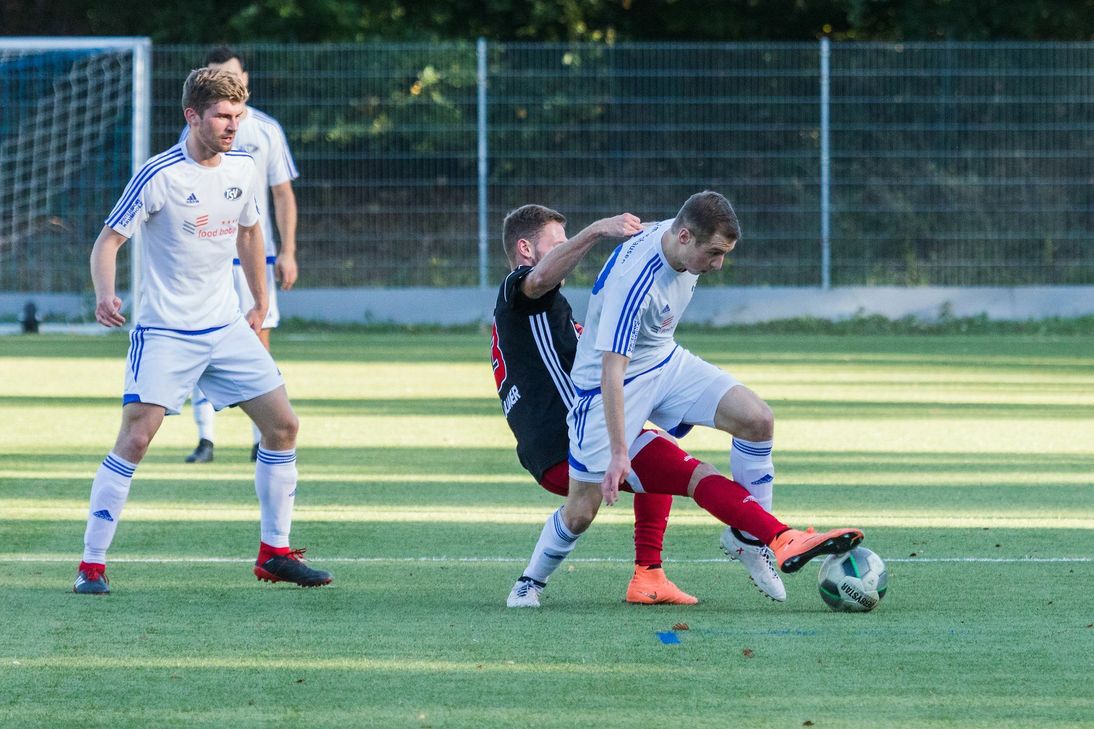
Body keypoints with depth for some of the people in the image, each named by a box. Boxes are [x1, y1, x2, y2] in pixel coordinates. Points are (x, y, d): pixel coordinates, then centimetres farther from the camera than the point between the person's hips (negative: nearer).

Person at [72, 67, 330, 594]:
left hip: (227, 328, 6)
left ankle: (275, 552, 17)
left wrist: (261, 303, 23)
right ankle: (91, 564, -9)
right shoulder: (158, 175, -15)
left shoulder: (243, 169, 3)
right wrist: (105, 294, -32)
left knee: (283, 426, 3)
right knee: (136, 437, -17)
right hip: (164, 333, -6)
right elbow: (108, 240, -14)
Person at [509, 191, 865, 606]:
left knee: (758, 419, -13)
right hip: (616, 382, -7)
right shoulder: (633, 280, -36)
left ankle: (752, 535, 2)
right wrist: (619, 453, -36)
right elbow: (610, 371, -35)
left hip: (666, 363, 7)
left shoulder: (684, 242, -11)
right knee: (581, 513, -6)